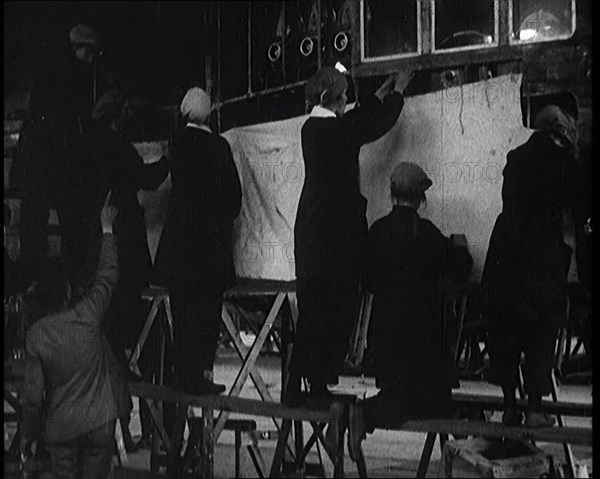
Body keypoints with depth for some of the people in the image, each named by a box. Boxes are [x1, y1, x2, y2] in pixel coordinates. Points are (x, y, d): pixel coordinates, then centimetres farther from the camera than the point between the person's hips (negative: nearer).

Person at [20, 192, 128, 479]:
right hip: (100, 421, 0)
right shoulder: (88, 315, -12)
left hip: (62, 428, 0)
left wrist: (28, 434, 6)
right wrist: (107, 229, 16)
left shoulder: (36, 336, -12)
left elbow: (33, 393, -9)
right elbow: (108, 274, 5)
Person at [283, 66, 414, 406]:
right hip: (337, 232, -8)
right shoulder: (337, 130, -14)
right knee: (334, 312, -1)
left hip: (310, 232, 8)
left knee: (311, 312, 12)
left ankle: (294, 387, 14)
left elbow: (355, 122, 24)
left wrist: (382, 94, 32)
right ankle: (318, 386, 3)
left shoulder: (312, 127, 9)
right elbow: (378, 125, 1)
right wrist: (398, 91, 17)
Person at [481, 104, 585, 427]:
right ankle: (534, 408, 2)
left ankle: (510, 406, 13)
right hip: (544, 252, -4)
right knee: (540, 332, 3)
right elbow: (577, 208, -1)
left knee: (504, 332, 10)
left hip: (505, 250, 4)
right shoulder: (562, 159, -5)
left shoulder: (515, 158, 10)